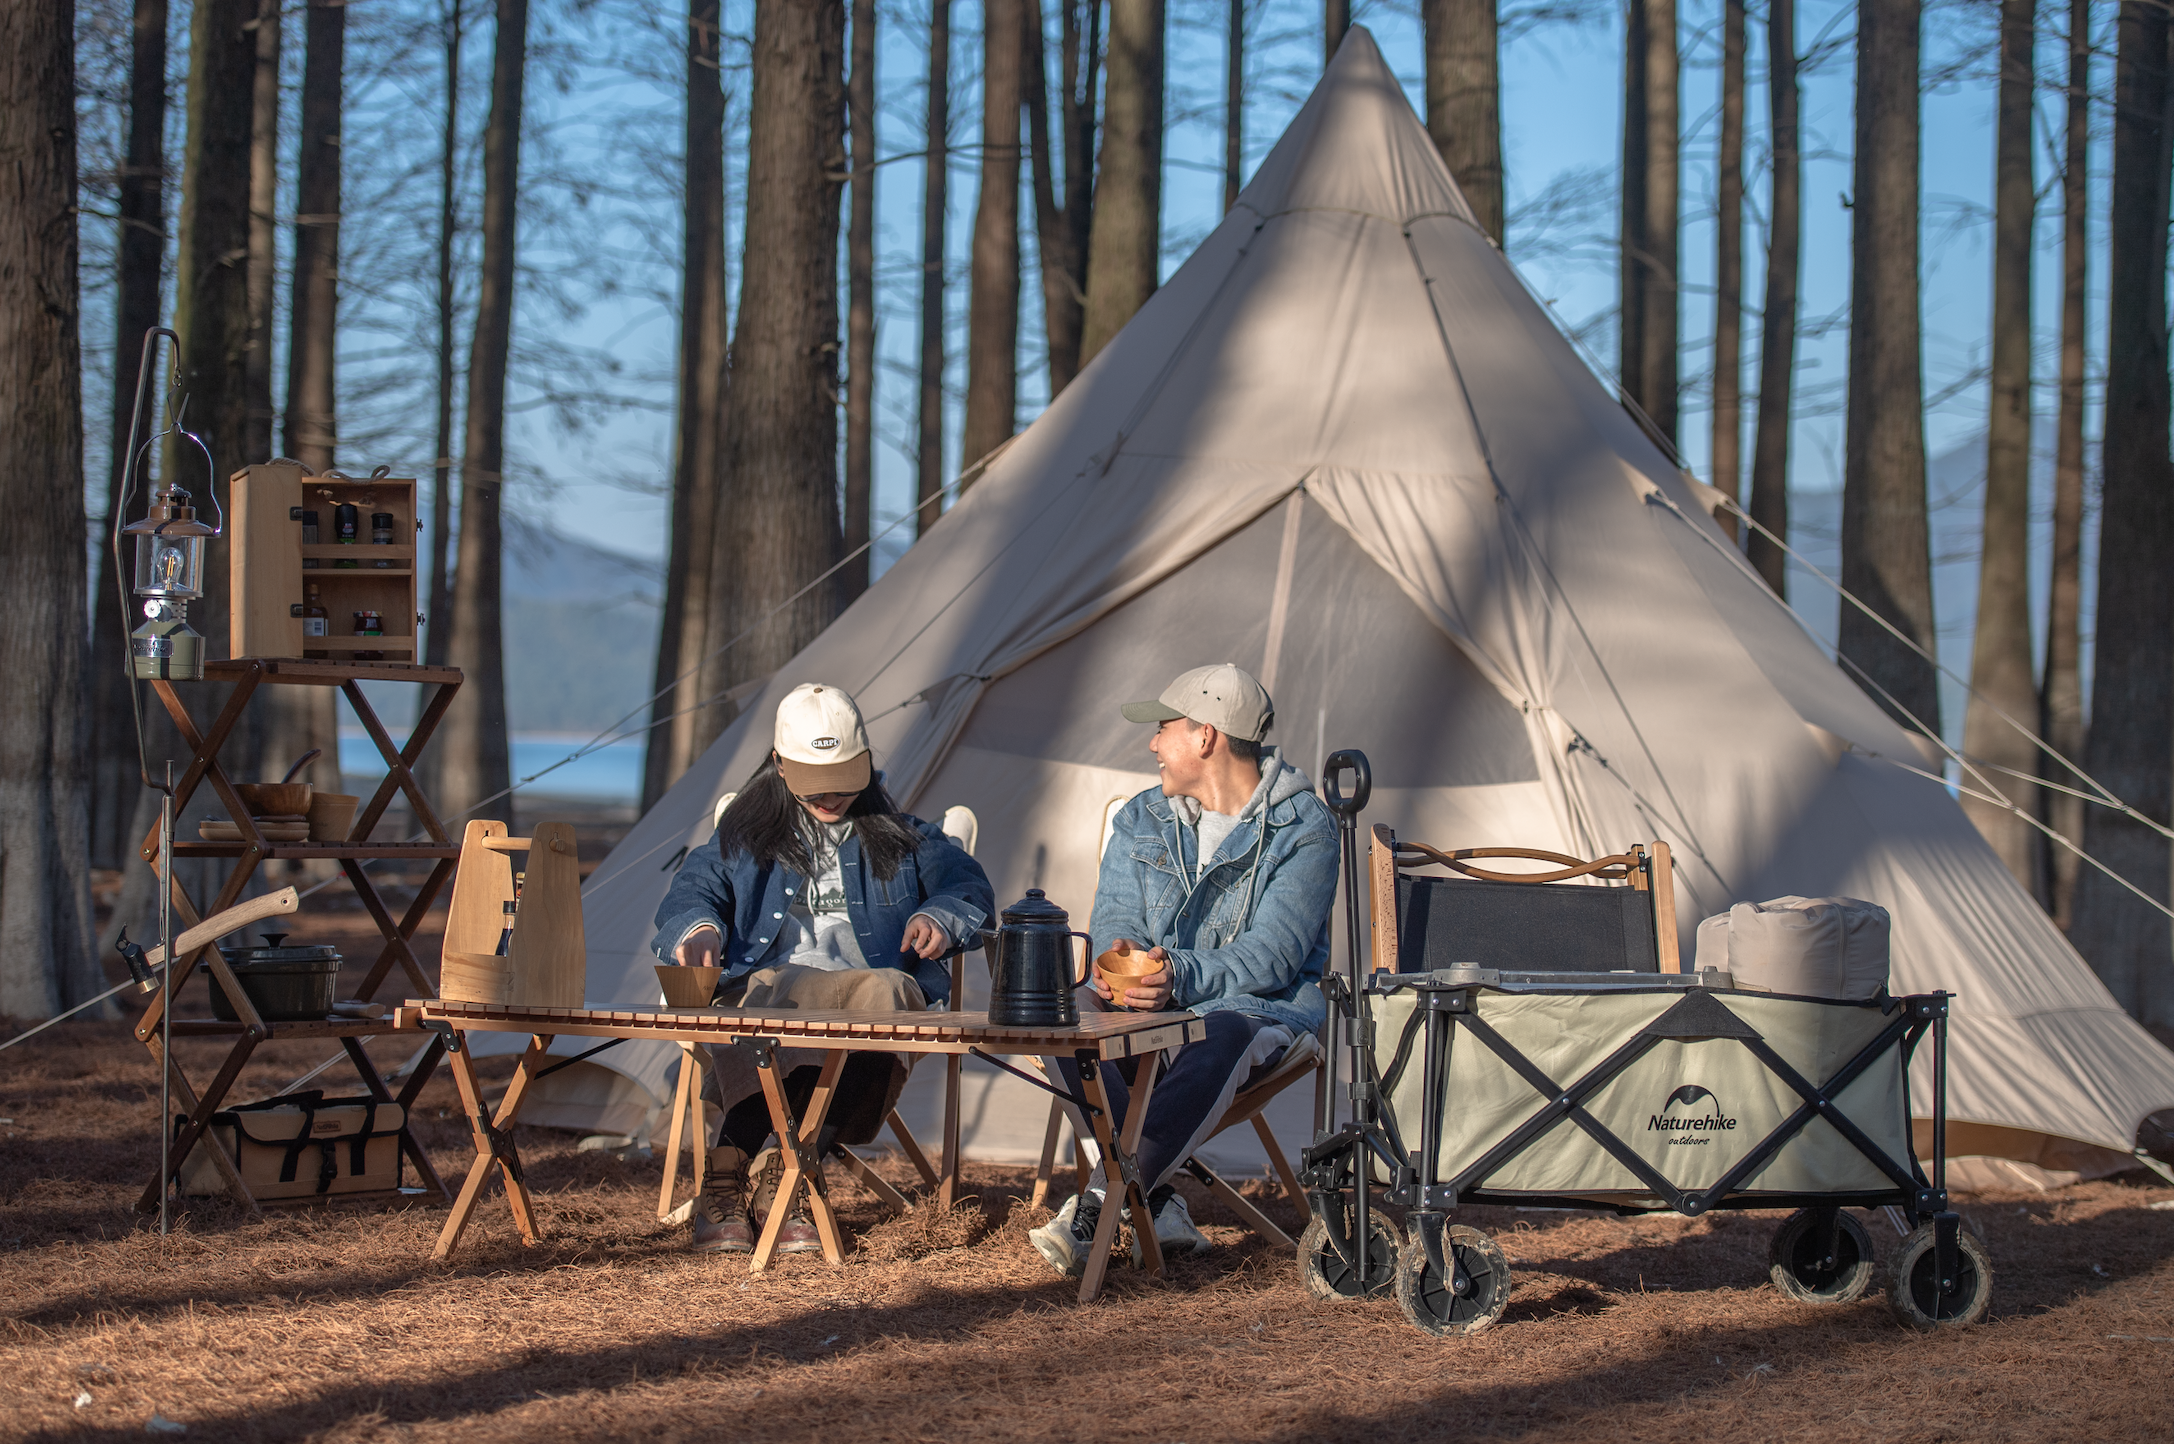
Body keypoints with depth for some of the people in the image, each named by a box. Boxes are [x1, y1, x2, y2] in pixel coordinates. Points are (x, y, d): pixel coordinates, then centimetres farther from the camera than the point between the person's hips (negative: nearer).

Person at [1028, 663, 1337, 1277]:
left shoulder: (1302, 829, -4)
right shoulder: (1140, 822, 14)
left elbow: (1273, 956, -15)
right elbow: (1115, 922, 4)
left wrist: (1181, 975, -31)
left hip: (1257, 1010, -5)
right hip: (1142, 1013, 5)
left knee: (1221, 1041, -41)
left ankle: (1094, 1207, -42)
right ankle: (1155, 1202, -30)